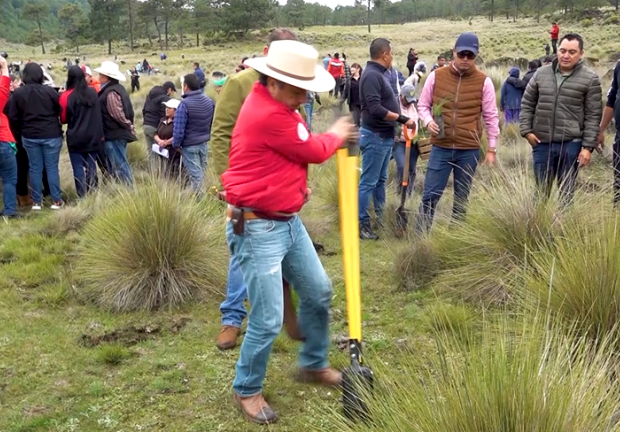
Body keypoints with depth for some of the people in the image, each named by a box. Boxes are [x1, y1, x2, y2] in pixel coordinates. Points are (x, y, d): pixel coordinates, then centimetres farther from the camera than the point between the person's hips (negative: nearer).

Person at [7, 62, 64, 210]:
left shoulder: (18, 93, -3)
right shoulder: (49, 91, -11)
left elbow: (13, 117, 2)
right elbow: (60, 111, -2)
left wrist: (20, 132, 16)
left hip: (29, 136, 2)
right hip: (51, 135, -2)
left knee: (35, 168, 10)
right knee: (52, 168, 5)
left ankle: (37, 201, 15)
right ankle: (56, 200, 8)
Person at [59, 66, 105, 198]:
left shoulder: (66, 96, -10)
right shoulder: (93, 92, 1)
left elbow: (64, 119, 1)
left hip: (76, 138, -3)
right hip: (93, 137, 3)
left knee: (78, 168, 3)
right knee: (91, 167, 9)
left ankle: (83, 198, 3)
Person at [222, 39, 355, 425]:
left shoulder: (277, 106, 9)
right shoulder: (267, 114, -24)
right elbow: (315, 151, -12)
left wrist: (298, 185, 5)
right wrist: (337, 135, 8)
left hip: (289, 221, 10)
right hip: (258, 229, -10)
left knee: (319, 292, 18)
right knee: (269, 320, -4)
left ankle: (314, 364, 38)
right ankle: (247, 391, 19)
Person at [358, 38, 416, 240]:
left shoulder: (378, 74, 13)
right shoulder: (372, 75, -18)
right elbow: (375, 109, -26)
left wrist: (400, 119, 13)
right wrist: (402, 119, -22)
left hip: (384, 136, 10)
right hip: (375, 136, -10)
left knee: (380, 180, 17)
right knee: (368, 182, -4)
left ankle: (381, 218, 27)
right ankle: (361, 224, 2)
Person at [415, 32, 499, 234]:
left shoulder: (484, 81, -2)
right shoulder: (436, 76, 0)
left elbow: (491, 117, 3)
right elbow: (423, 105, 11)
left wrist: (492, 148, 2)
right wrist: (428, 120, -10)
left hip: (469, 150, 0)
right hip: (440, 148, 0)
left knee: (462, 198, 10)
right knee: (430, 195, -1)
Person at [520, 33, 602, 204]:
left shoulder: (590, 79, -3)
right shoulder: (542, 73, 6)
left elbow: (593, 116, -4)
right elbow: (527, 104, 13)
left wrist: (588, 146, -9)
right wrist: (526, 130, 1)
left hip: (571, 145, -3)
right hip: (541, 143, 3)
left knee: (566, 193, 8)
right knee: (541, 191, 13)